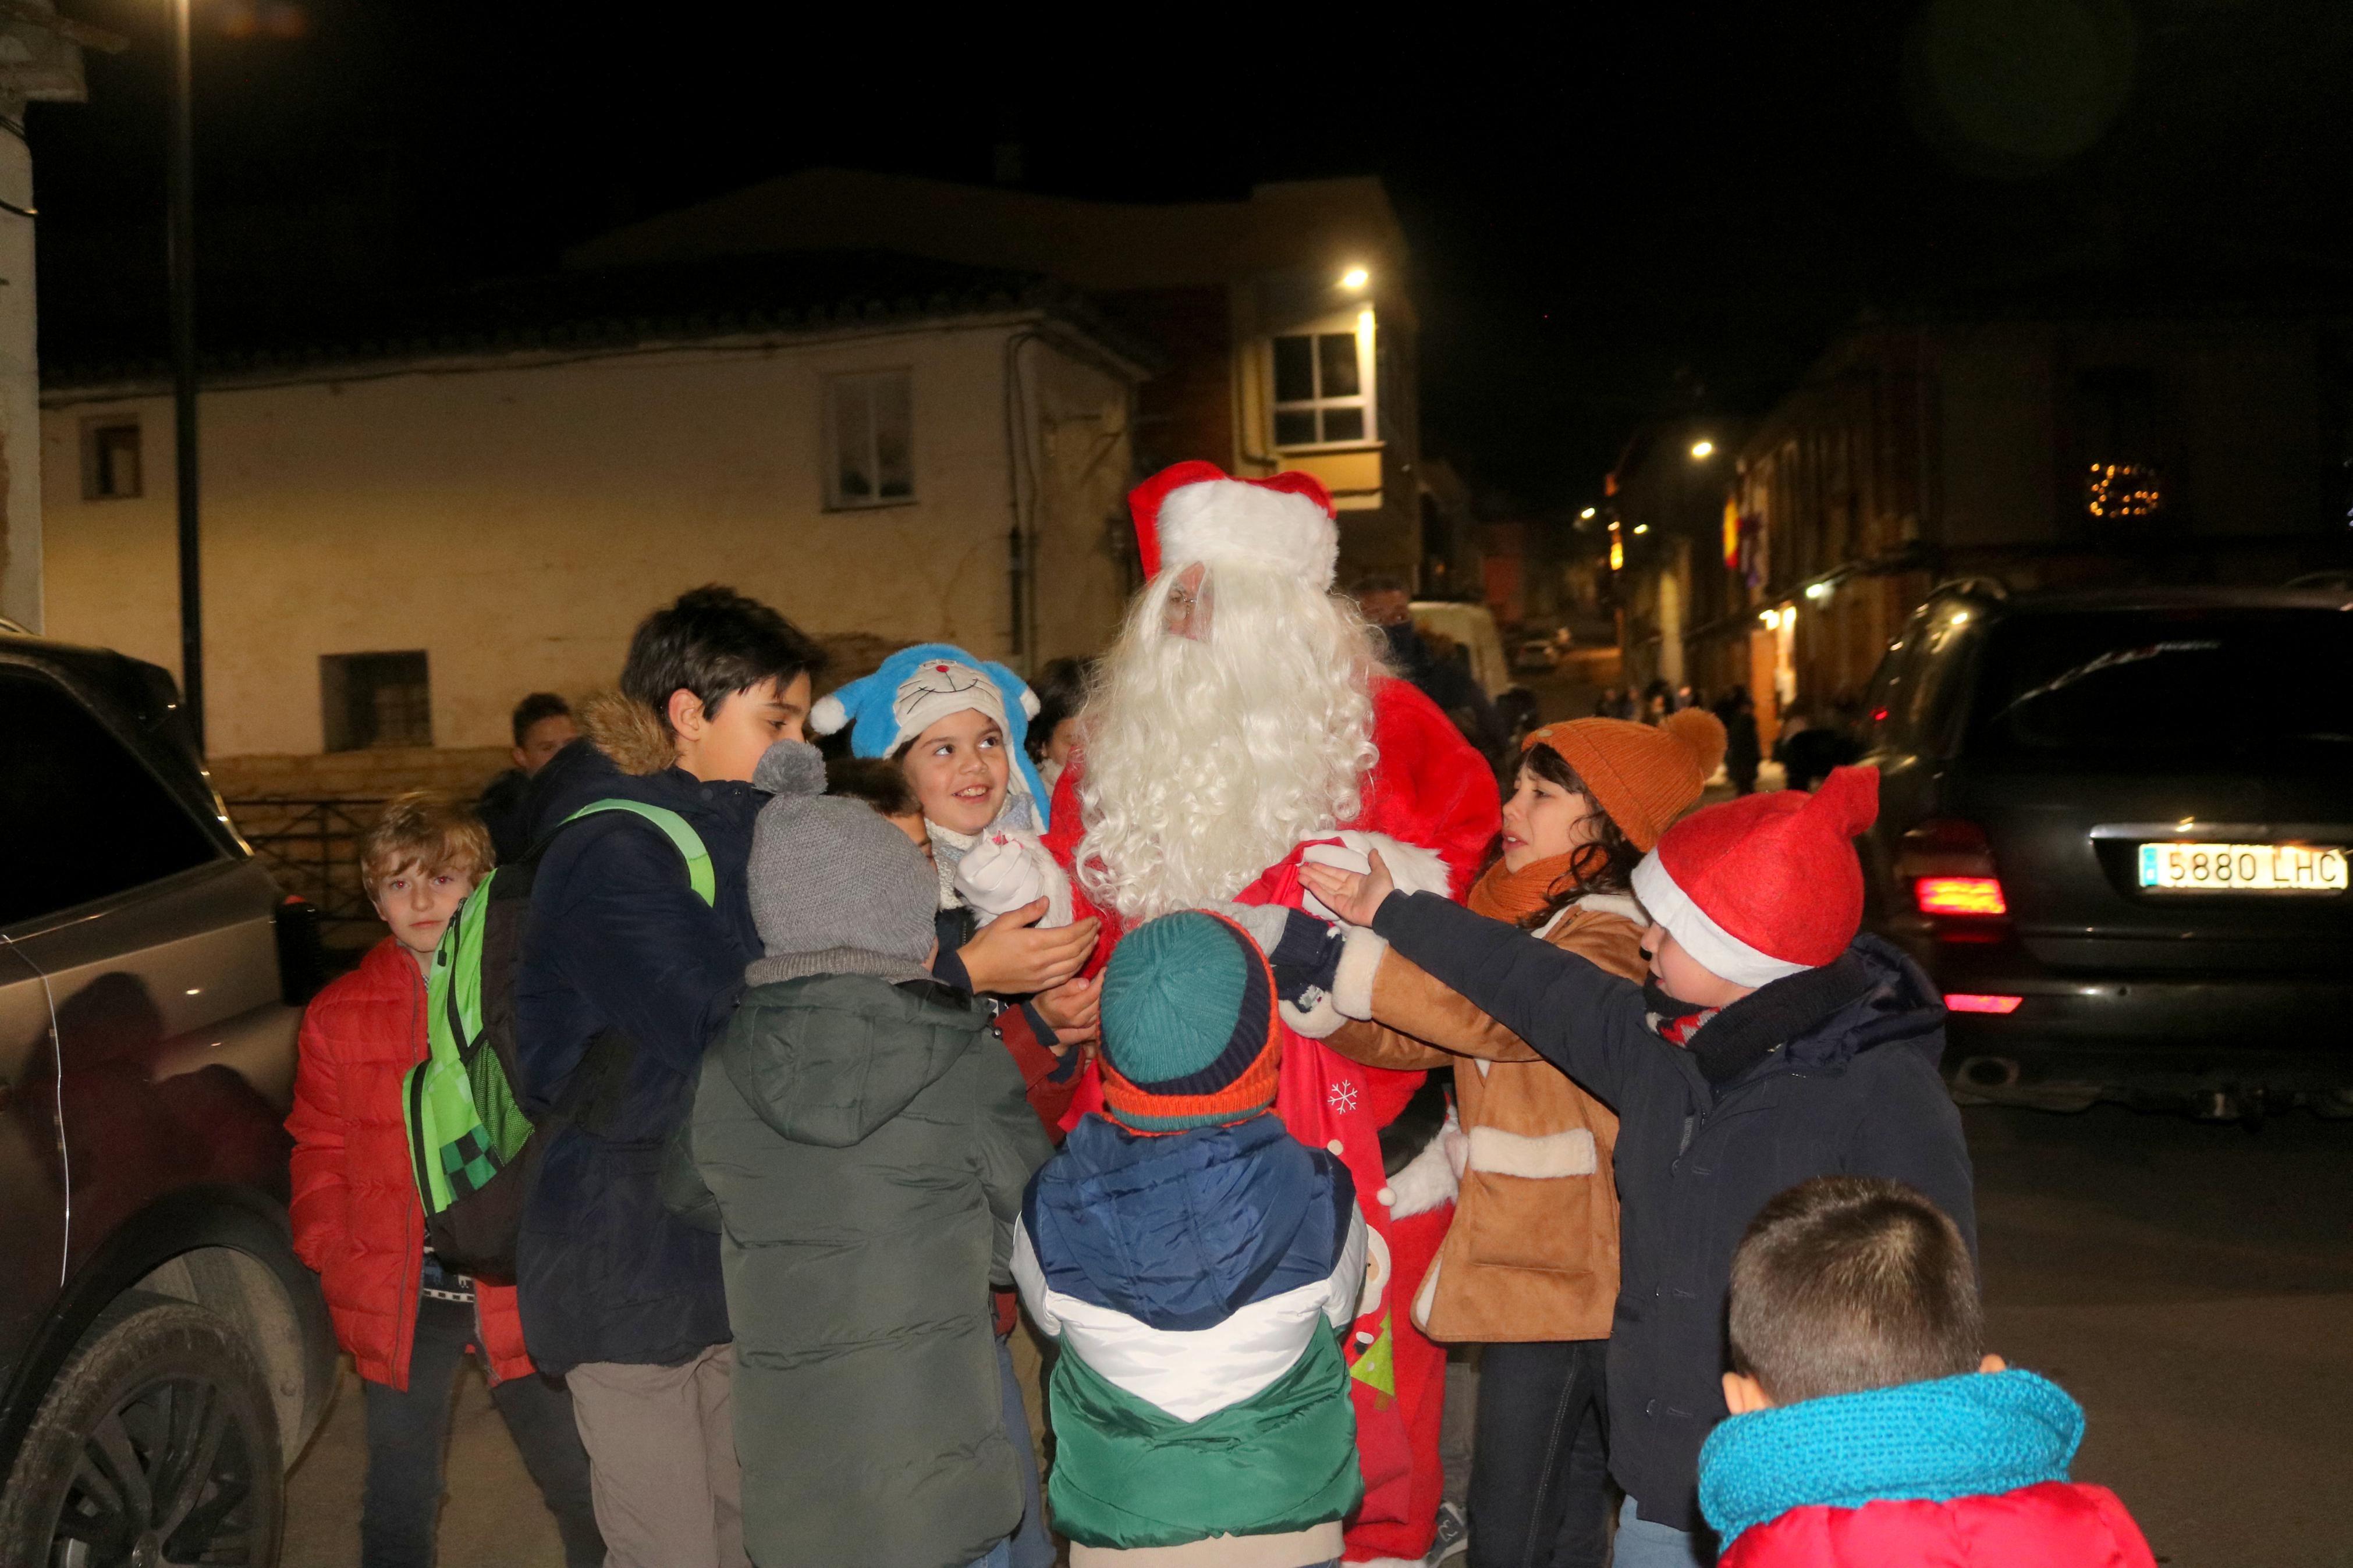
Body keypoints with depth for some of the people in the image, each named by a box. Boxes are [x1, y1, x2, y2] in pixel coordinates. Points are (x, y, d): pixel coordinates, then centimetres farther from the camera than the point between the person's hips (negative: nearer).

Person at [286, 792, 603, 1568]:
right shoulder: (338, 1016, 5)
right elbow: (320, 1154, 9)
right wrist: (337, 1259, -2)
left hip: (522, 1289, -1)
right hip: (398, 1297, 2)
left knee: (585, 1493, 6)